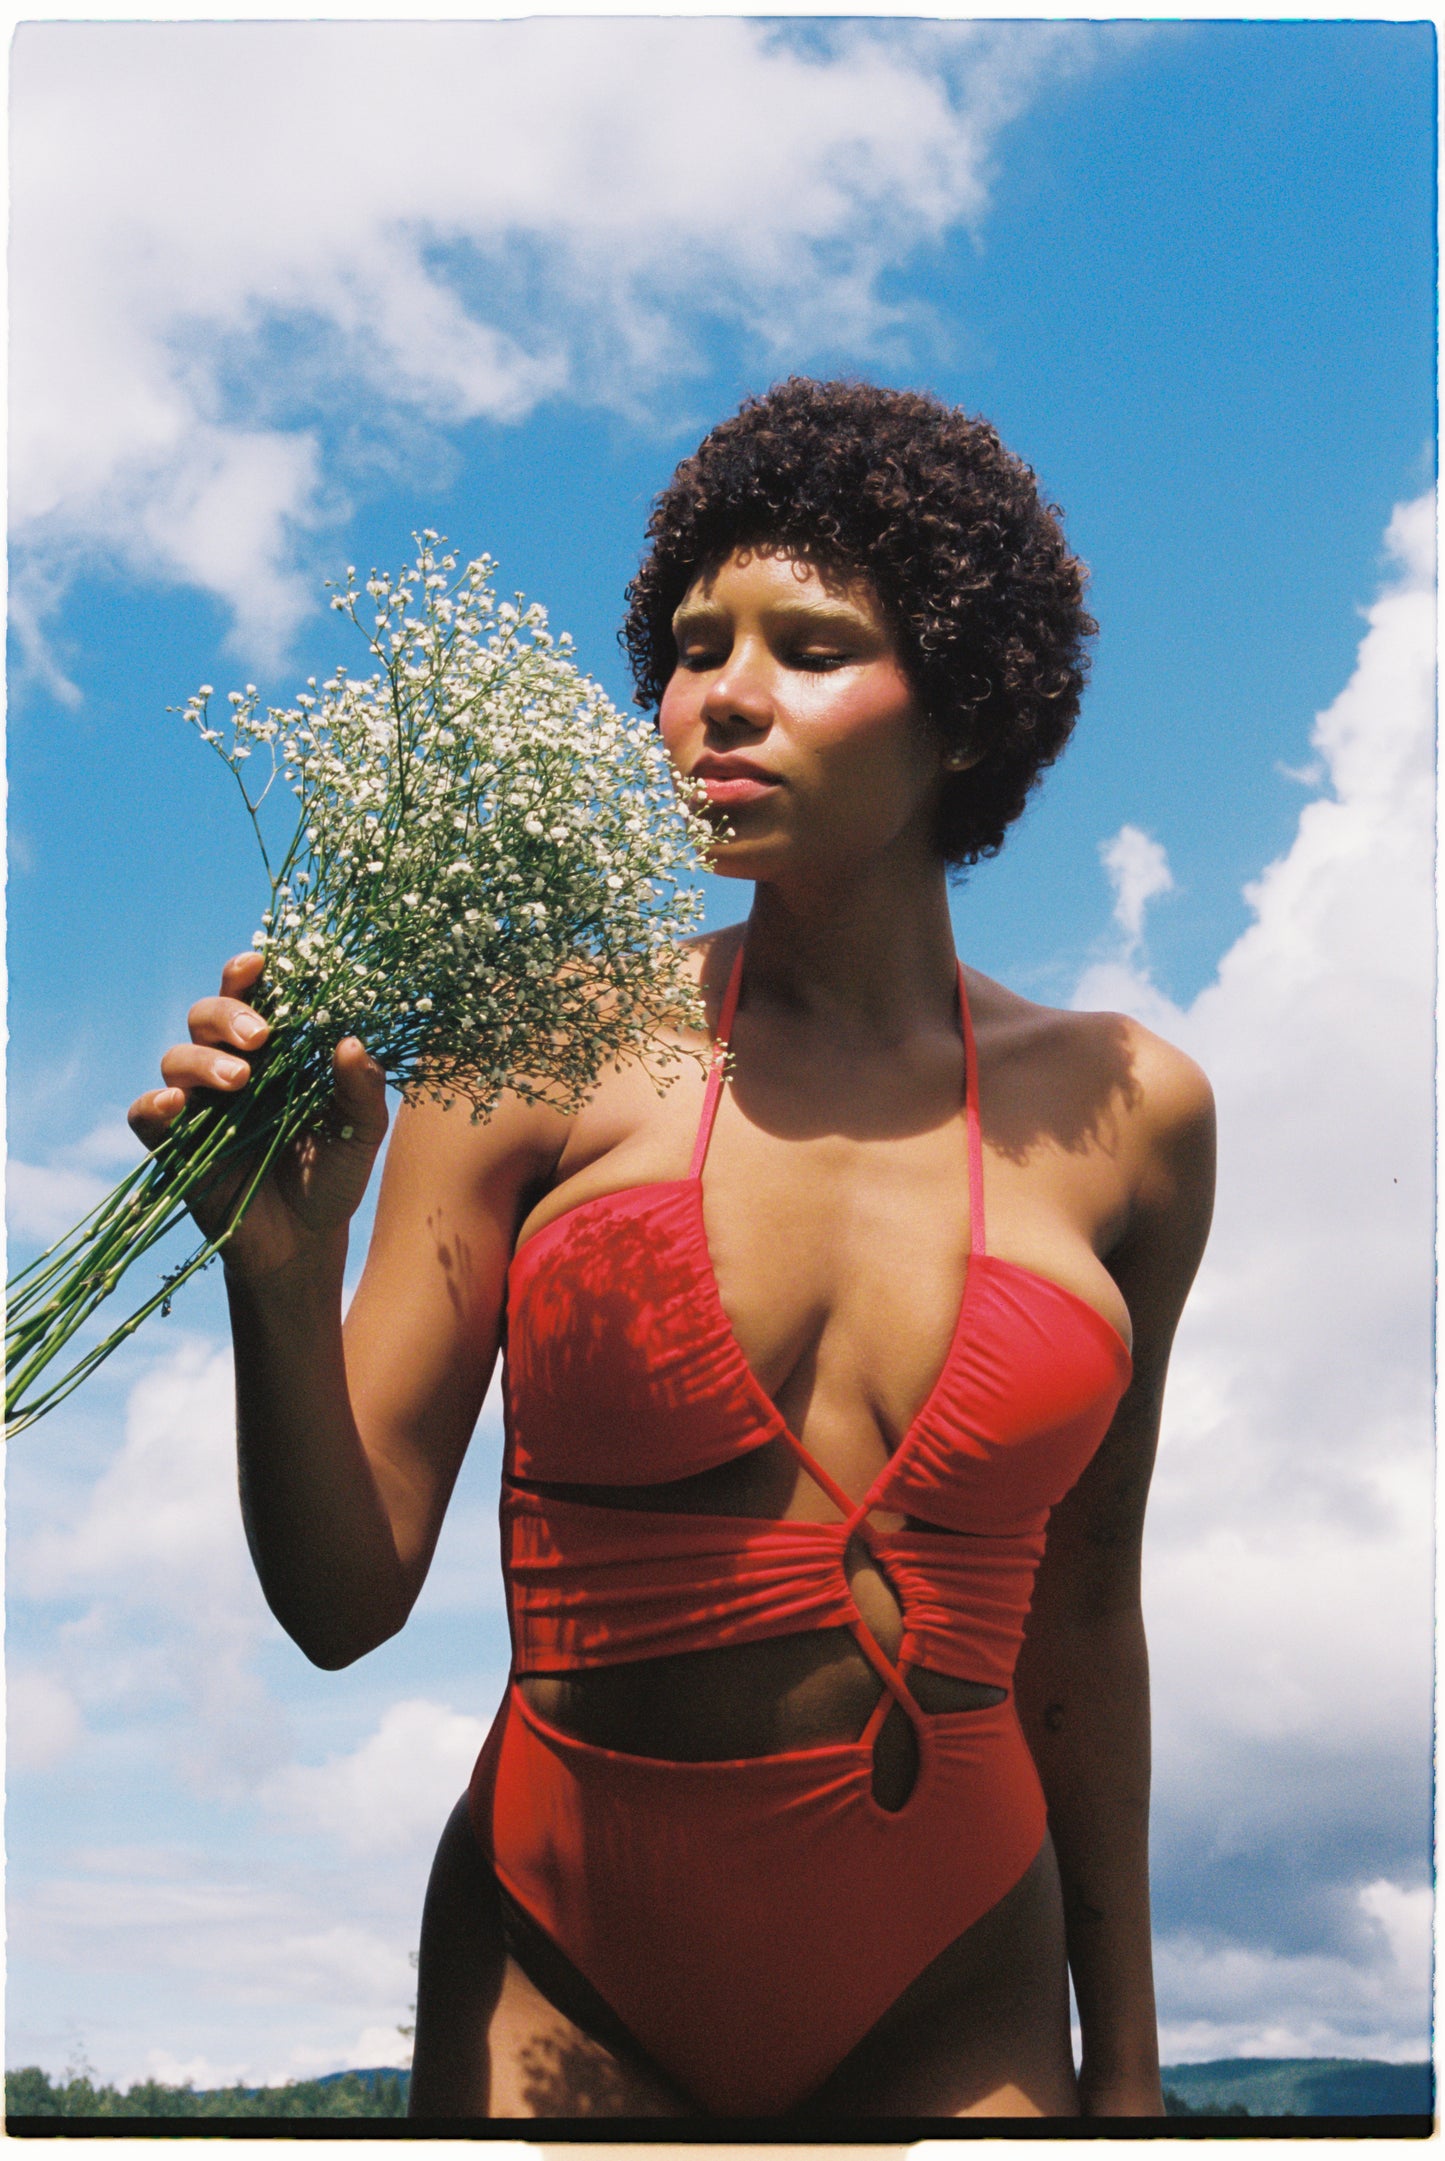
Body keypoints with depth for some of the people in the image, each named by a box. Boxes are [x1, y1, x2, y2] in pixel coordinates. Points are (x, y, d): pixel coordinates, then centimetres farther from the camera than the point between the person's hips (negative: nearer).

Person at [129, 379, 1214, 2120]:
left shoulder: (1122, 1113, -2)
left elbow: (1081, 1612, 8)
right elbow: (345, 1600, -7)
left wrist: (1124, 2055, 14)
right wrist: (281, 1278, -25)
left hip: (953, 1998, 2)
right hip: (566, 1978, -1)